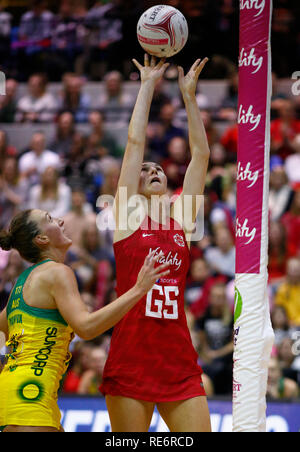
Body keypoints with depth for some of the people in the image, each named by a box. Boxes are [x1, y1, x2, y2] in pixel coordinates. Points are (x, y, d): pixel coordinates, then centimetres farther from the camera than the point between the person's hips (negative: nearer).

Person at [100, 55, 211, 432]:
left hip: (180, 366, 3)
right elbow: (135, 142, 4)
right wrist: (148, 85, 11)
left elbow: (200, 153, 14)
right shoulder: (128, 215, 6)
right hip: (130, 363, -3)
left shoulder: (182, 218, 13)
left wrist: (188, 95, 15)